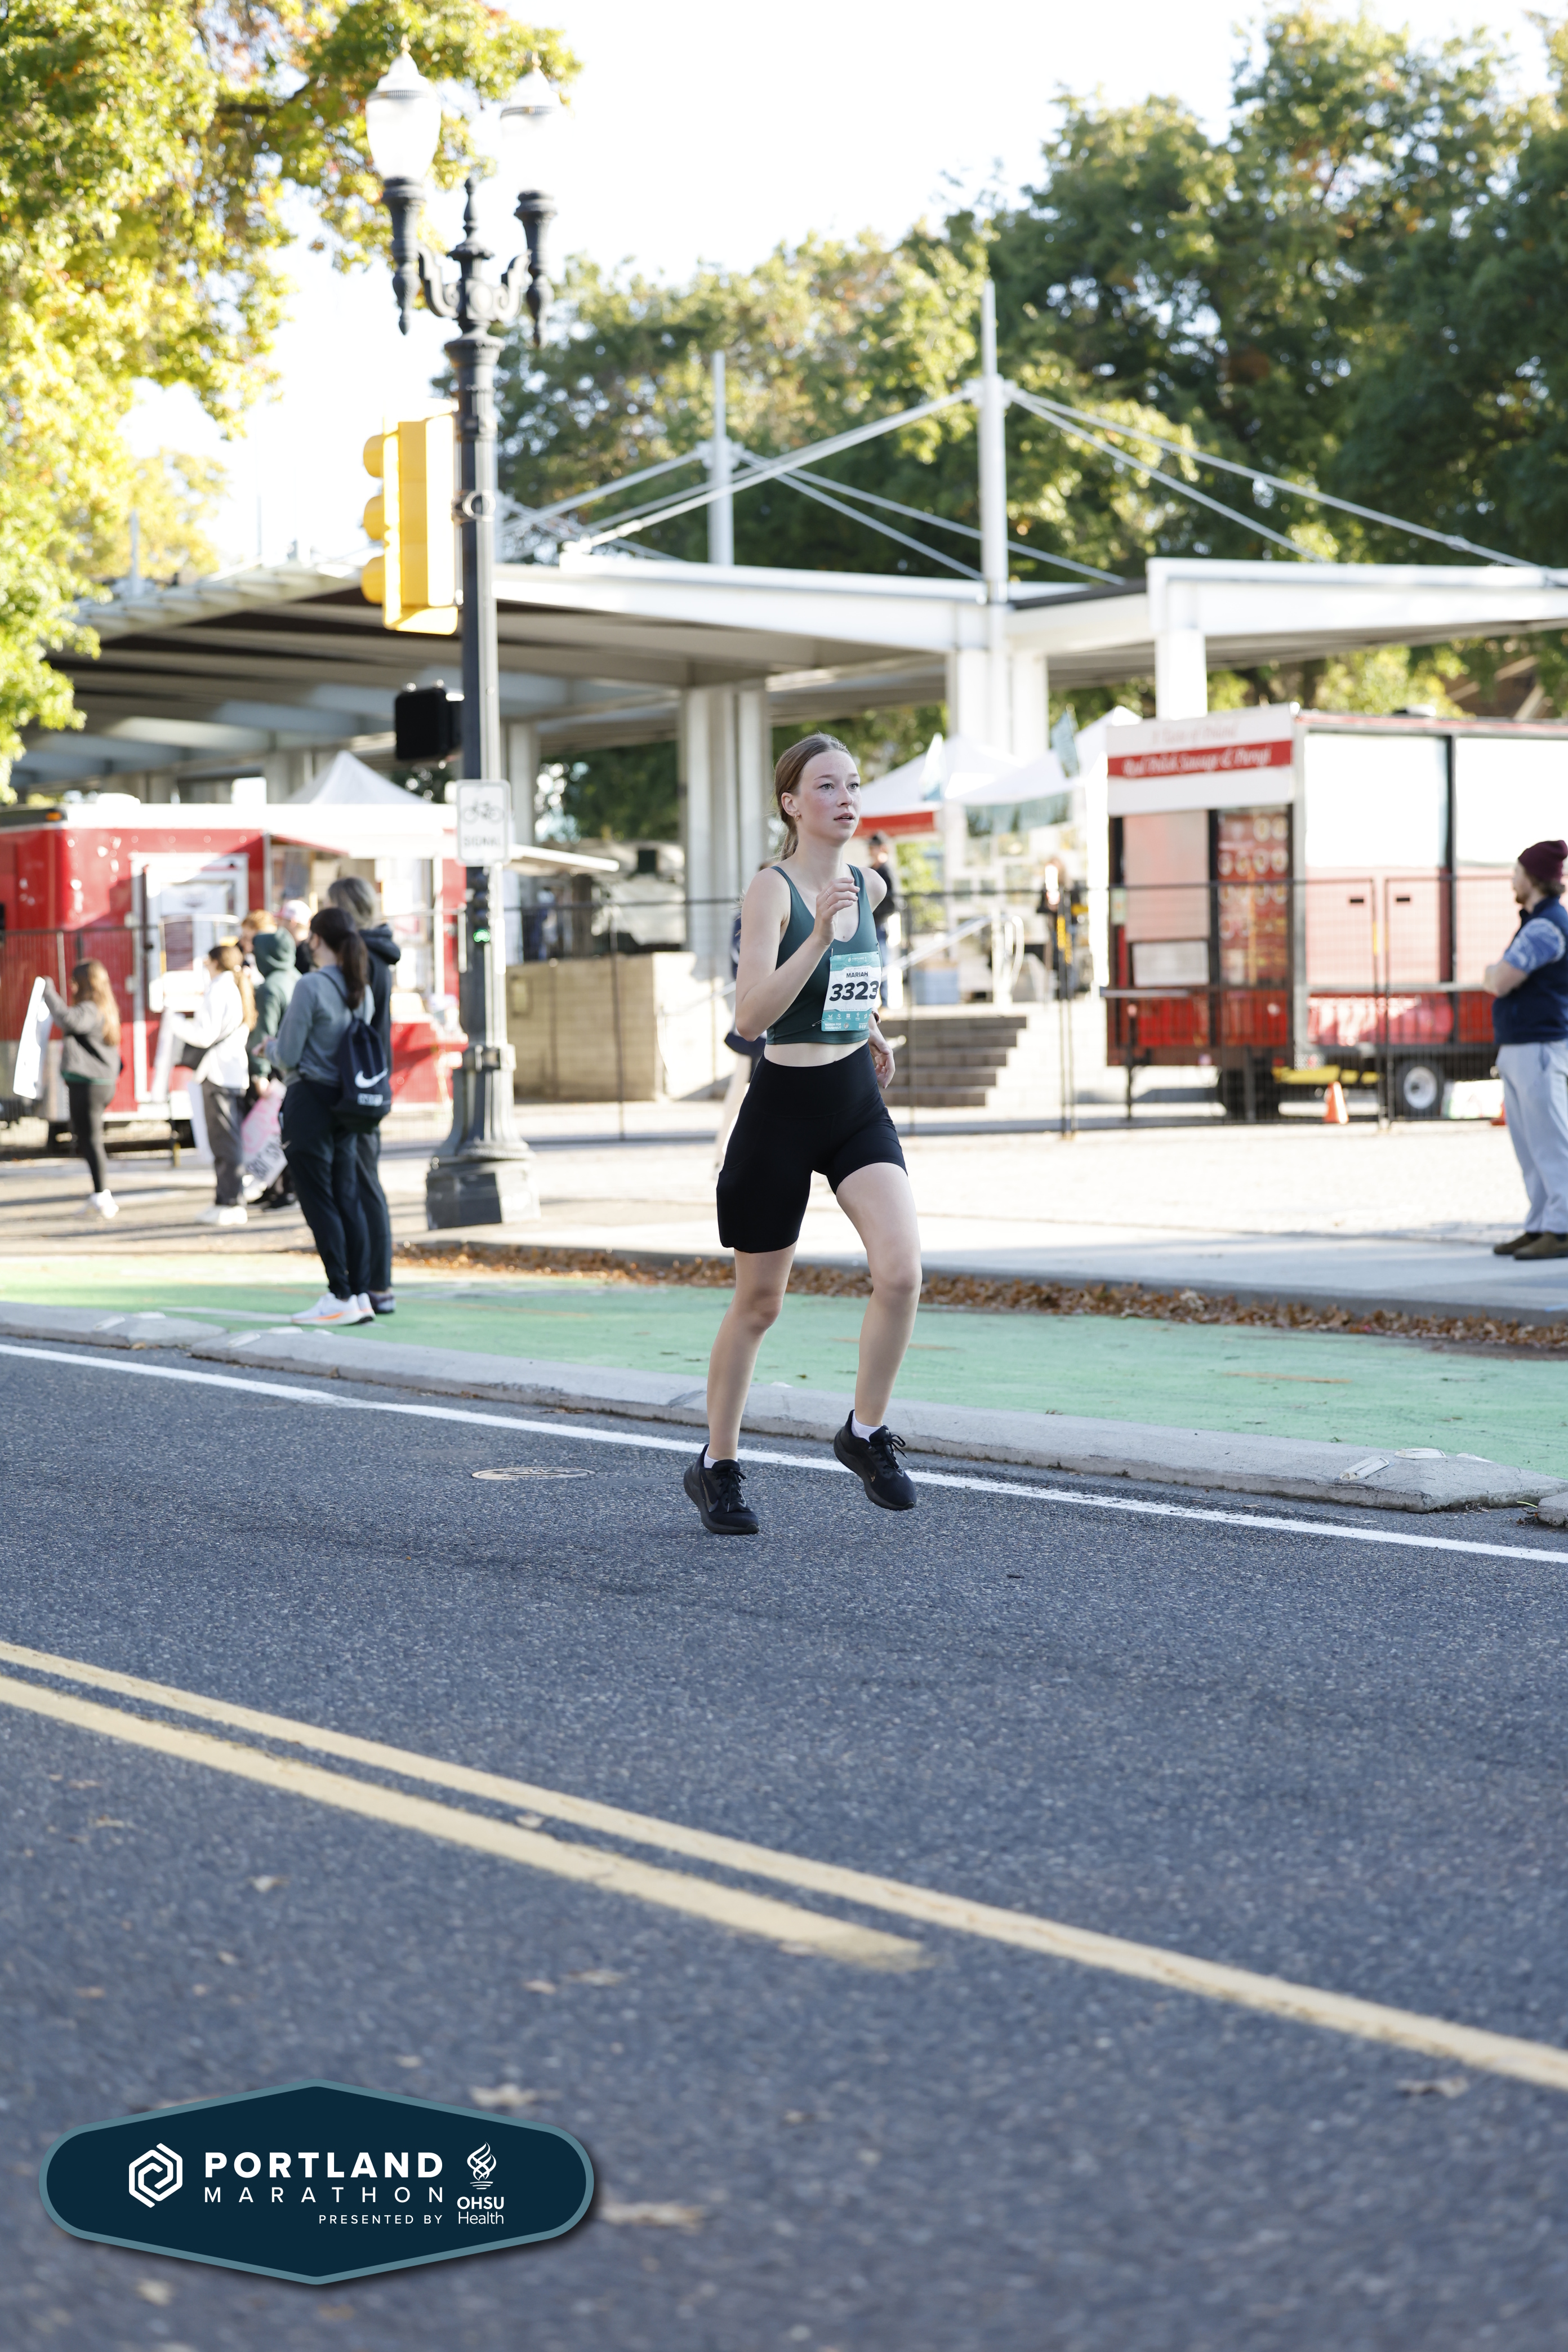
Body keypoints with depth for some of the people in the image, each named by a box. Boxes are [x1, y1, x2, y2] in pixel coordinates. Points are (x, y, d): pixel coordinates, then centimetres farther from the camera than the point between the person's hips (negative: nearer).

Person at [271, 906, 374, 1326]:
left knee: (318, 1200, -3)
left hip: (311, 1101, -7)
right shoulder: (360, 988, 8)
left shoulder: (311, 986, -15)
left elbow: (289, 1055, -14)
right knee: (347, 1199, 9)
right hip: (345, 1102, 7)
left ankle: (340, 1297, -4)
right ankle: (361, 1295, 8)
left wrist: (269, 1050, 9)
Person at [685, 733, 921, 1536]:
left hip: (858, 1101, 5)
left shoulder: (867, 886, 6)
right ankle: (717, 1466, 24)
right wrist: (819, 937, -33)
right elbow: (749, 1016, -25)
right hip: (783, 1107, -5)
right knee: (759, 1302, 6)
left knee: (901, 1270, -16)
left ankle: (866, 1433, 4)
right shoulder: (771, 890, -14)